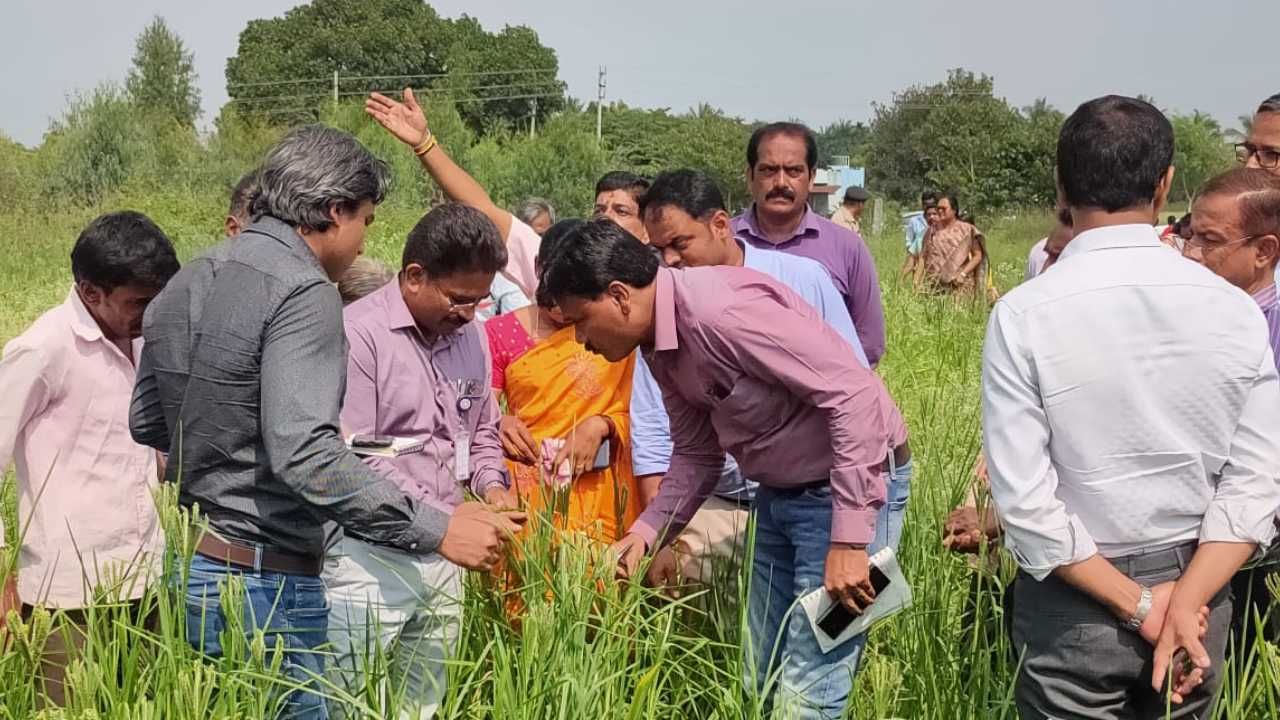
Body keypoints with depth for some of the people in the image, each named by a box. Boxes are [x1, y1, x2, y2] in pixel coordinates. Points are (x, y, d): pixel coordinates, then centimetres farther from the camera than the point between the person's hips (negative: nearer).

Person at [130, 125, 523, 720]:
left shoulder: (188, 282, 10)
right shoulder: (302, 292, -17)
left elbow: (145, 422, 21)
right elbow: (306, 456, -27)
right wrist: (436, 529, -26)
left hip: (186, 564, 9)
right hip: (264, 580, -9)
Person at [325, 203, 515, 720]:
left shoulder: (469, 334, 10)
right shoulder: (359, 332, -14)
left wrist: (491, 486, 3)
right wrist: (438, 517, -18)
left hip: (442, 556, 7)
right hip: (368, 560, -7)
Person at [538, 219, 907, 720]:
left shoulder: (720, 311, -27)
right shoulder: (660, 343, 3)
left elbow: (855, 393, -29)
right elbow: (697, 453, 16)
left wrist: (848, 540, -29)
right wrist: (647, 533, 2)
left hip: (847, 486, -10)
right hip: (779, 492, 10)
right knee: (760, 678, 17)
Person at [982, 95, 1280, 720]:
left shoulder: (1022, 315, -15)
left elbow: (1025, 500, -18)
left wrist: (1139, 606, -12)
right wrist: (1183, 604, -12)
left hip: (1075, 603, -3)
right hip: (1196, 581, 3)